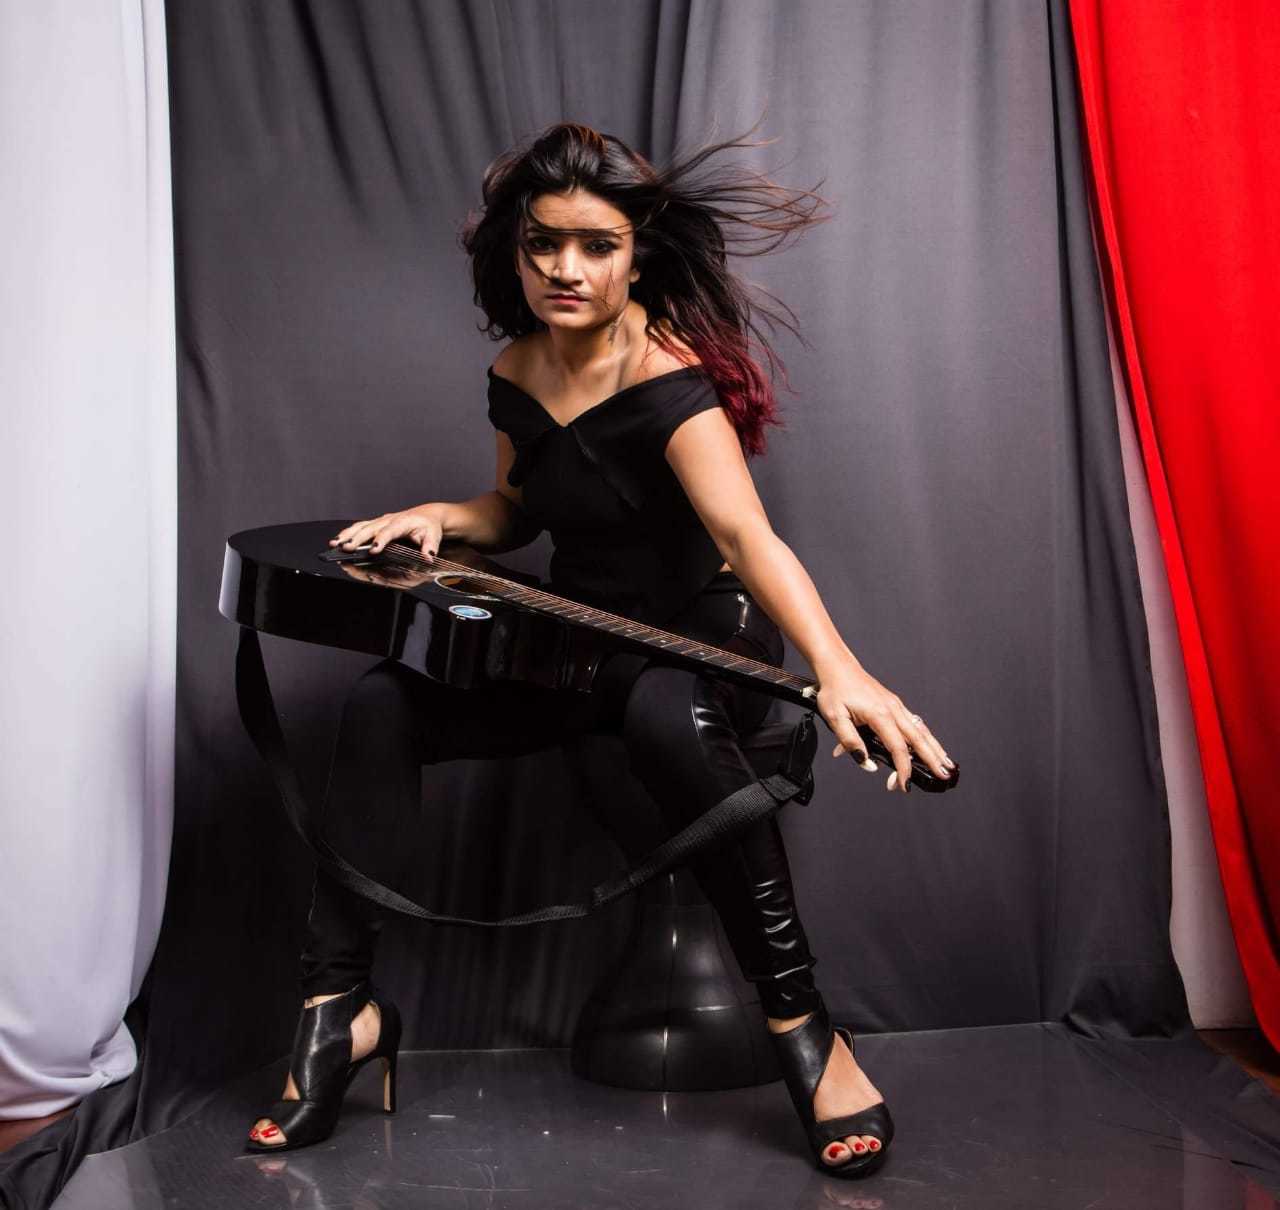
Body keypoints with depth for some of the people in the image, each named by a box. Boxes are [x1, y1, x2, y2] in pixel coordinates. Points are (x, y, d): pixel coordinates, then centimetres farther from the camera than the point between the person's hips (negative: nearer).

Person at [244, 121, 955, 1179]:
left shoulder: (667, 382, -21)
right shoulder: (516, 373, 1)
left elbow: (746, 530, -38)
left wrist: (837, 668, -54)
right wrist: (439, 517, -4)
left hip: (699, 637, -6)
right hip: (575, 642, 6)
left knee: (668, 716, -42)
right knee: (382, 703, -15)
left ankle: (801, 1022, -27)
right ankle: (343, 1006, -6)